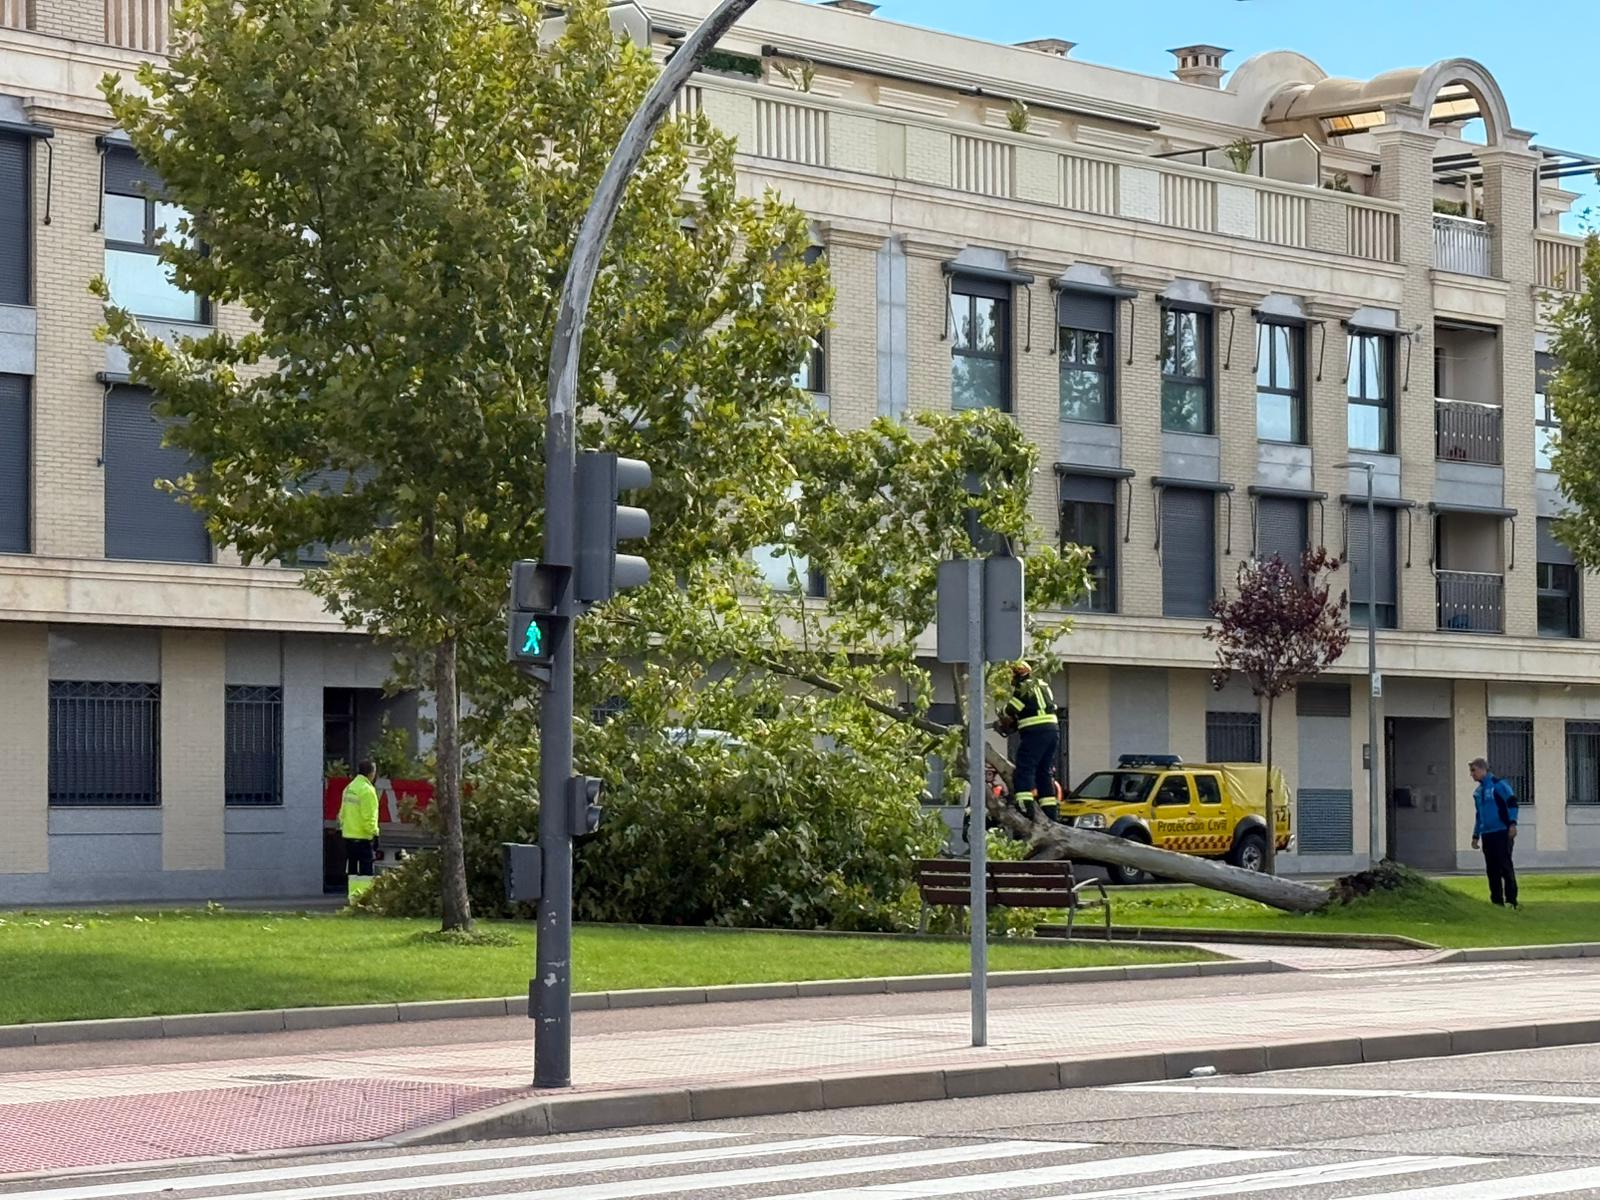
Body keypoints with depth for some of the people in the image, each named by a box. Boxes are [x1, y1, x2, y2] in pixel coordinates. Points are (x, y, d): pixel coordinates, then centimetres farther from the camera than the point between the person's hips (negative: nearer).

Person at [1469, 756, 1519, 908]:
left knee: (1505, 866, -9)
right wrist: (1476, 835, 24)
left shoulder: (1499, 784, -4)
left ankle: (1511, 900, -8)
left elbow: (1512, 803, -10)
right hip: (1487, 835, 7)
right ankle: (1497, 901, 9)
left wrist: (1512, 823, -20)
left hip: (1502, 833, -7)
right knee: (1492, 869, 5)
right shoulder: (1478, 792, 19)